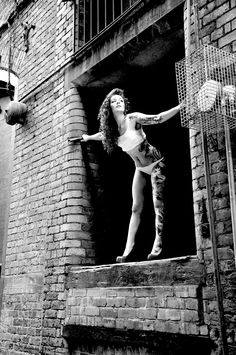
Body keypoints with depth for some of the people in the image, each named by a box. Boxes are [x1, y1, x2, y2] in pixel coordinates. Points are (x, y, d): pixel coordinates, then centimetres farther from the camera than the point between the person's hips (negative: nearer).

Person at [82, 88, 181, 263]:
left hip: (156, 164, -6)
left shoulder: (133, 118, -18)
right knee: (136, 208, 2)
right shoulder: (112, 128, -1)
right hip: (141, 169, 6)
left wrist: (181, 106, -36)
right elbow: (104, 133, 22)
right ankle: (128, 250, 0)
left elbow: (158, 118, -27)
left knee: (158, 204, -15)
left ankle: (158, 245, -17)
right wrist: (88, 137, 38)